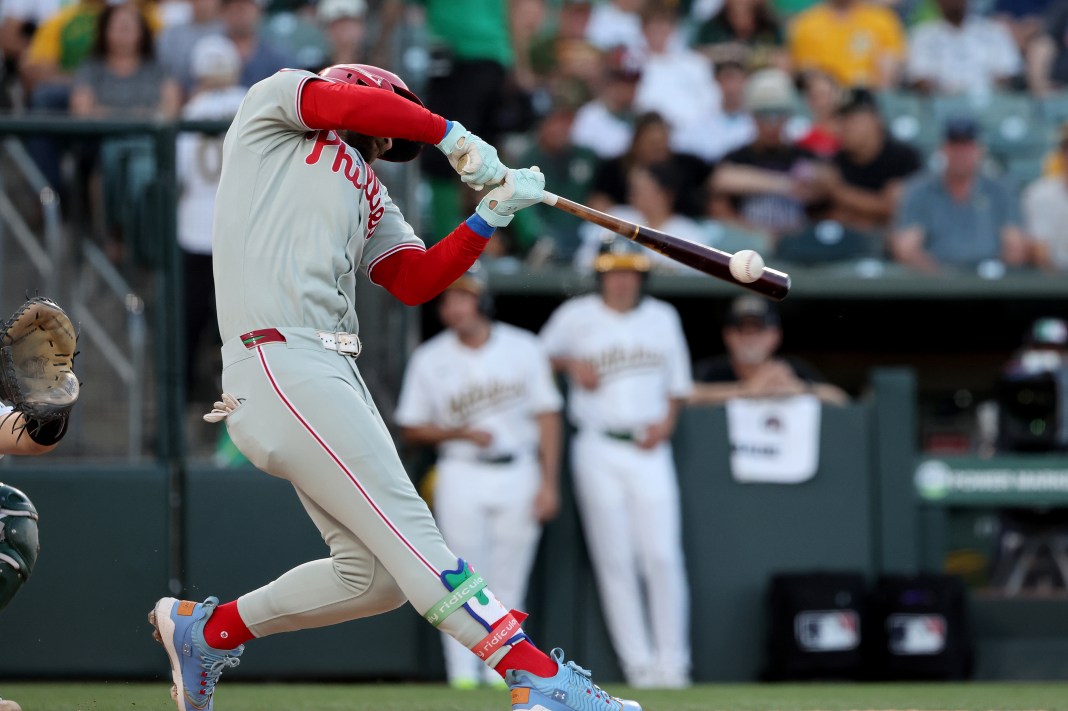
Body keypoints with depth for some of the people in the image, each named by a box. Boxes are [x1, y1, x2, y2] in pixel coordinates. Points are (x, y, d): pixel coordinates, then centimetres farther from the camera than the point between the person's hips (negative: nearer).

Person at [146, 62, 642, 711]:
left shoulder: (371, 198, 28)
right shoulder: (273, 103, 12)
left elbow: (416, 282, 14)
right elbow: (343, 103, -9)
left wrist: (492, 215, 4)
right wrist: (451, 135, -1)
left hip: (334, 373, 9)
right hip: (277, 360, -9)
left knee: (375, 575, 6)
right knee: (406, 528, -16)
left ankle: (205, 630, 24)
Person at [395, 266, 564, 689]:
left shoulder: (523, 349, 2)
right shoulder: (429, 360, 0)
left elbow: (547, 416, 3)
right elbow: (411, 430, 4)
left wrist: (549, 483, -2)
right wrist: (462, 433, -12)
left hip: (518, 475, 1)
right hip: (461, 476, -1)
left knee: (508, 580, 2)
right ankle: (463, 673, -1)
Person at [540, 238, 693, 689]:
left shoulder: (663, 318, 12)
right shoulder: (576, 317, 4)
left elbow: (678, 382, 18)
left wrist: (667, 421, -1)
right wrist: (572, 364, -6)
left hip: (649, 448, 1)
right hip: (599, 451, -1)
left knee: (662, 555, -9)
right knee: (615, 559, -3)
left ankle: (672, 660, -2)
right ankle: (638, 661, 1)